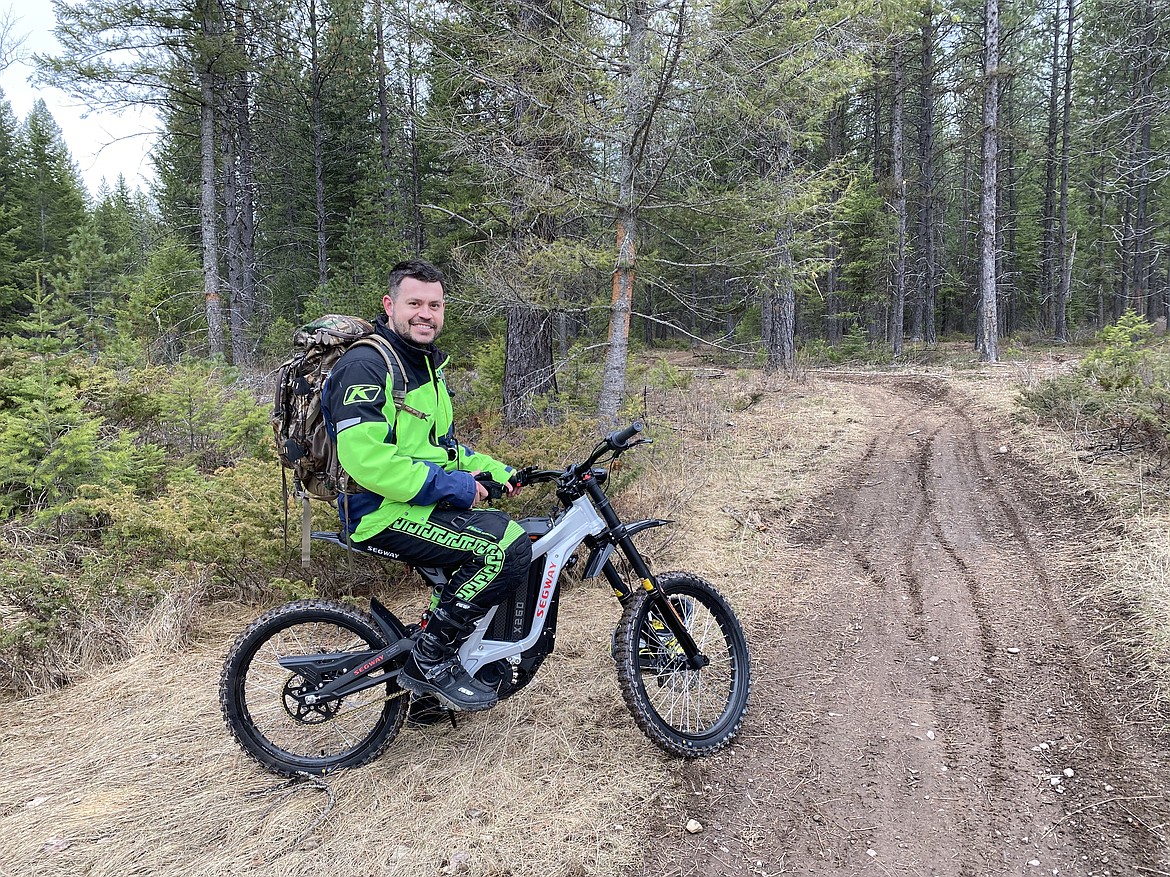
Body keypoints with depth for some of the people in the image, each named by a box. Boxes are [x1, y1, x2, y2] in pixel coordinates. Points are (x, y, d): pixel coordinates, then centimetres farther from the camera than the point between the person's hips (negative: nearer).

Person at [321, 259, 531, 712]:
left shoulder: (427, 364, 17)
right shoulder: (365, 364, -15)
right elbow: (364, 458, -26)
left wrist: (495, 472, 11)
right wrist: (449, 485, -22)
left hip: (428, 502, 10)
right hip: (384, 514, -10)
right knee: (507, 547, -24)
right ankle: (429, 662, -8)